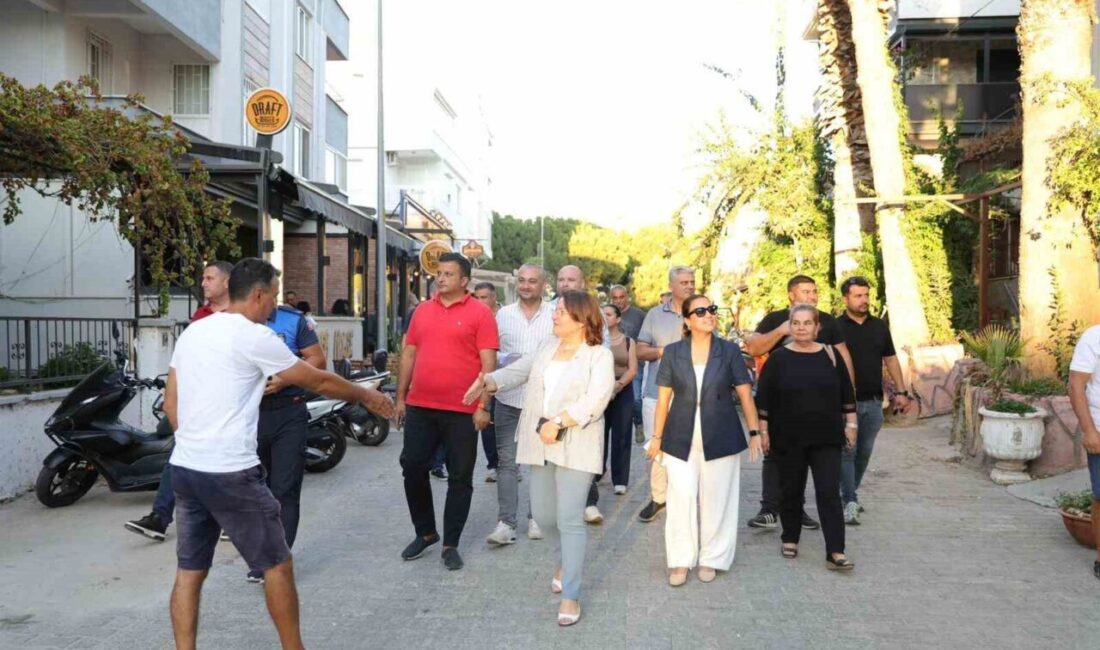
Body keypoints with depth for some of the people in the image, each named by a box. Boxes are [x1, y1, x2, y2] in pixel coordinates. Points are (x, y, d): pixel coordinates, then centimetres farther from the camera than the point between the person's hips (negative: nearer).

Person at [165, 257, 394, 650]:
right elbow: (318, 382, -4)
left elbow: (170, 404, 15)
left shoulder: (191, 333, 12)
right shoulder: (254, 336, -12)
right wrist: (366, 396, 10)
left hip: (184, 467, 8)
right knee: (277, 565, 6)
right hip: (230, 474, -8)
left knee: (189, 572, 12)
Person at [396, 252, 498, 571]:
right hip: (420, 407, 5)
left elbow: (488, 362, -8)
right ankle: (425, 532, 29)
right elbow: (409, 354, 15)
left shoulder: (480, 313, -4)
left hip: (462, 410, -4)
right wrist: (401, 396, 12)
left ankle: (450, 544, 20)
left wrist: (483, 405, -13)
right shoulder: (423, 310, 10)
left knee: (460, 479, 5)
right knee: (413, 468, 9)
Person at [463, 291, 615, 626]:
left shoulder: (600, 355, -6)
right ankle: (570, 557, 42)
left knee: (570, 520, -6)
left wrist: (557, 423, -24)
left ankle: (571, 596, 5)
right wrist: (487, 381, -11)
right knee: (543, 516, 13)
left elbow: (594, 401, -18)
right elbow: (517, 371, 7)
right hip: (540, 445, 6)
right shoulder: (547, 348, 14)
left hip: (575, 447, -6)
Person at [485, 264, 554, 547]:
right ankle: (505, 522, 3)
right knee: (507, 460, 0)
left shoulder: (556, 316, 0)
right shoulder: (503, 314, 7)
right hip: (508, 398, 1)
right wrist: (500, 363, -8)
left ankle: (535, 517, 23)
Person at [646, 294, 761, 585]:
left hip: (720, 437, 0)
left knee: (716, 499, 8)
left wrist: (754, 432, -2)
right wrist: (657, 437, 3)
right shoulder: (673, 352, 1)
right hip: (681, 437, 0)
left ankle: (711, 558, 23)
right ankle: (681, 560, 15)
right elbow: (663, 397, 4)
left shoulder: (730, 351, 1)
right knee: (681, 498, 1)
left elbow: (745, 395, 3)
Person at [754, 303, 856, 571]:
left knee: (829, 493, -4)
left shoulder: (831, 355, 3)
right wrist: (764, 431, -3)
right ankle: (790, 540, 28)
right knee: (791, 491, 10)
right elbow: (764, 398, -2)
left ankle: (835, 553, -3)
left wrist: (850, 424, 7)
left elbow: (846, 393, 10)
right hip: (788, 438, -1)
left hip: (826, 438, 1)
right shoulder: (778, 358, -3)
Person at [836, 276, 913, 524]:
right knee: (847, 451, -6)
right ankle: (850, 502, -5)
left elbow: (890, 359, 15)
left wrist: (901, 391, 10)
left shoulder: (879, 326, 9)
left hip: (873, 401, 5)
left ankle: (851, 492, 29)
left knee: (864, 452, 12)